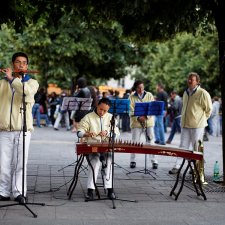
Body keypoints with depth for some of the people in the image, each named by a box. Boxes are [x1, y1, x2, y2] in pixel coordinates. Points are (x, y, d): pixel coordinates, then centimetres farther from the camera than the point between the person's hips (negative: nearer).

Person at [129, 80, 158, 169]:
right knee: (135, 142, 1)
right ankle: (132, 161, 13)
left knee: (151, 142, -1)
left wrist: (146, 117, -17)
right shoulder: (132, 97, 3)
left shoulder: (149, 95, 6)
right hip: (136, 122, 0)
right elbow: (131, 110, -4)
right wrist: (138, 118, -20)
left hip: (148, 122, 1)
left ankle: (154, 161, 4)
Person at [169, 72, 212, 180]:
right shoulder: (186, 93, 12)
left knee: (197, 148, 1)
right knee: (183, 146, 7)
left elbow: (208, 109, -4)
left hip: (197, 126, -6)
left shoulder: (203, 93, -10)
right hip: (185, 125, 6)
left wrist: (202, 119, 3)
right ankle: (177, 166, 8)